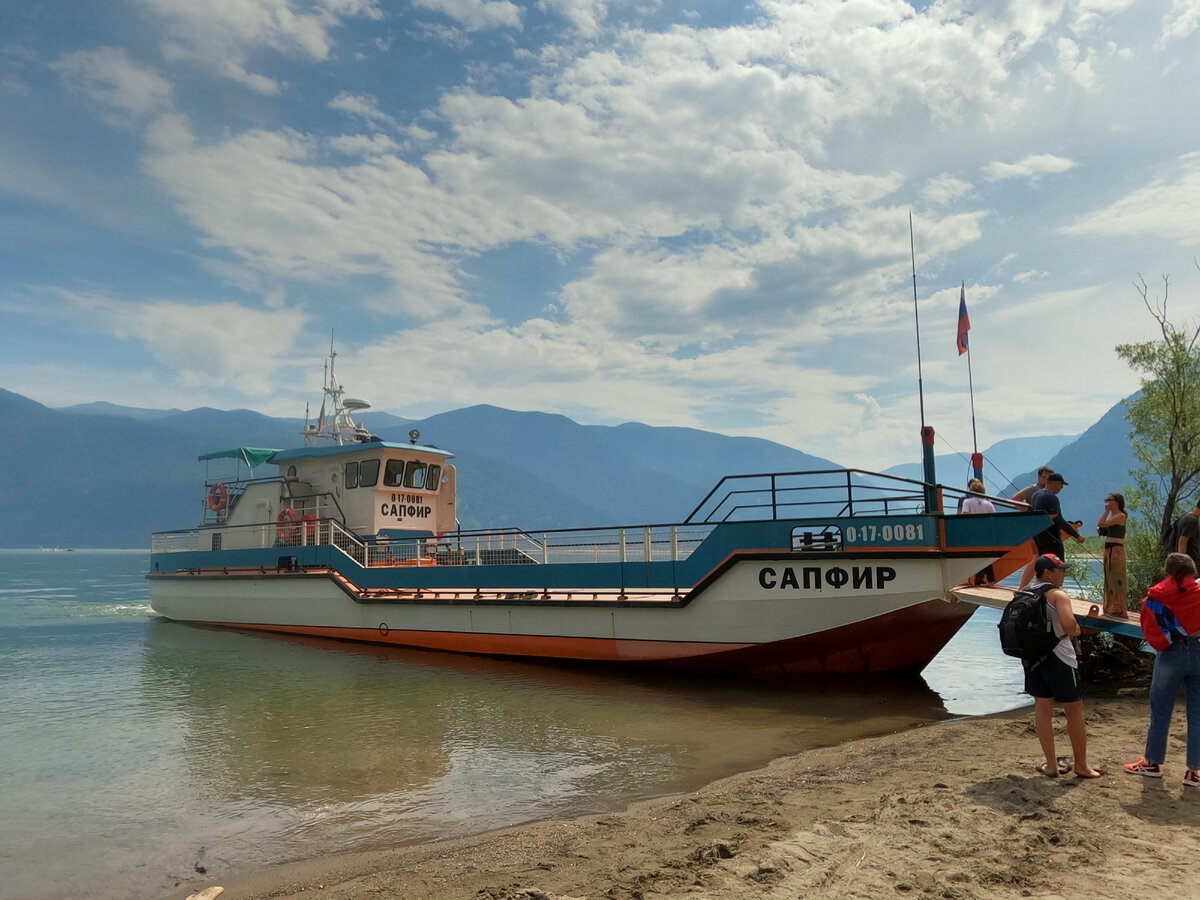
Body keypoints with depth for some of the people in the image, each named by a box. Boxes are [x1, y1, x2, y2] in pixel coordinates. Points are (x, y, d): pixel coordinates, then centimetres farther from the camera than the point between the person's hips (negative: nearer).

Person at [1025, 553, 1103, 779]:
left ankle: (1052, 765, 14)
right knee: (1074, 711, 8)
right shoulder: (1058, 595, -14)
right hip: (1057, 657, -6)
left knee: (1042, 708, 9)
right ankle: (1081, 766, 17)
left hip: (1032, 657, 6)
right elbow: (1069, 624, -29)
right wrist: (1075, 630, -8)